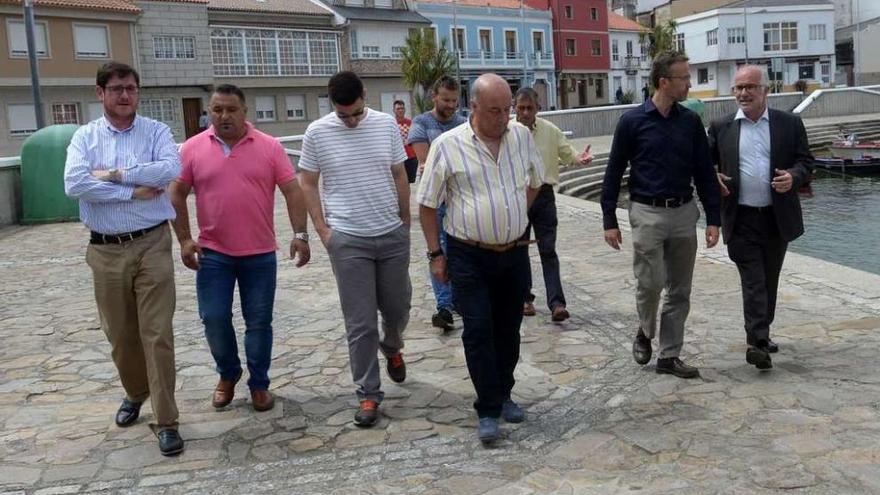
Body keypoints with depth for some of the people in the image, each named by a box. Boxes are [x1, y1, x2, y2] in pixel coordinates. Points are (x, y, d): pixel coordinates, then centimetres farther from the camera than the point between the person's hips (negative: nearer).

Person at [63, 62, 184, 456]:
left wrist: (115, 174, -15)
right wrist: (134, 191, -14)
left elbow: (171, 170, -19)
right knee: (120, 335, 15)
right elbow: (74, 184, -12)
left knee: (157, 334, -4)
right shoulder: (85, 137, 5)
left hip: (152, 246, -2)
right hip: (105, 251, 3)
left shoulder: (156, 131, 1)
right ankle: (135, 392, 41)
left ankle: (166, 421, 4)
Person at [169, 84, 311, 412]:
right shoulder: (193, 148, 1)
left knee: (259, 322, 6)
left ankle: (259, 384, 22)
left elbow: (292, 191, -3)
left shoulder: (269, 147, -2)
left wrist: (300, 234, -12)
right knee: (214, 319, 4)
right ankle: (227, 375, 29)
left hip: (260, 253, 0)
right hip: (212, 253, 1)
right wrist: (184, 239, -3)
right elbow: (177, 194, 4)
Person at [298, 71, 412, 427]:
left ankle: (392, 350, 47)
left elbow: (399, 175, 10)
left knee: (397, 308, 14)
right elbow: (307, 184, 3)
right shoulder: (318, 132, -4)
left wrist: (406, 221, 10)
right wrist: (322, 229, -4)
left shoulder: (386, 124, 2)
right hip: (348, 240, -2)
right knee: (360, 323, 1)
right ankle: (368, 393, 13)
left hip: (393, 235, 3)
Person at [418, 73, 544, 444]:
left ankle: (503, 395, 31)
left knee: (508, 328, 13)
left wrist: (515, 218, 11)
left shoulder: (522, 136, 1)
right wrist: (435, 253, -4)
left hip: (515, 253, 4)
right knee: (478, 331, -3)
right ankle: (488, 411, 8)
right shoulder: (447, 145, -10)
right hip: (469, 257, -4)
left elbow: (534, 181, 19)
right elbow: (428, 203, -4)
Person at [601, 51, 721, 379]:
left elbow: (704, 172, 8)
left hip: (684, 212, 4)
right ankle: (645, 333, 26)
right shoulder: (632, 121, -5)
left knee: (680, 290, 6)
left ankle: (669, 356, 17)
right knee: (650, 283, -4)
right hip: (647, 213, -4)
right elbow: (614, 173, -1)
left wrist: (713, 219, 3)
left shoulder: (690, 121, 5)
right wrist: (610, 221, -4)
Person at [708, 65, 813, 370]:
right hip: (741, 219, -2)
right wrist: (712, 178, -10)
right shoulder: (721, 128, 4)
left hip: (778, 218, 2)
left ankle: (762, 334, 30)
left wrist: (793, 176, -17)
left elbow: (806, 162, 4)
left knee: (769, 280, 14)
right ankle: (757, 342, -8)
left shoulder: (790, 124, 4)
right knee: (753, 281, -6)